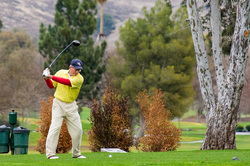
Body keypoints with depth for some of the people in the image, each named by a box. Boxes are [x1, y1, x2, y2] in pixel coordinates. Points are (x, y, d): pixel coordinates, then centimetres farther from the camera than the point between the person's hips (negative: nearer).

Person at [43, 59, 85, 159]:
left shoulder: (79, 78, -6)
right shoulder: (60, 73, 2)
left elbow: (68, 82, -24)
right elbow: (51, 86, 8)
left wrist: (52, 77, -30)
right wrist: (47, 79, -13)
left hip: (71, 106, 1)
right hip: (58, 103, -1)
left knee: (77, 129, 2)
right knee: (55, 126, -14)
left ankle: (76, 153, 17)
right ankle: (50, 153, -14)